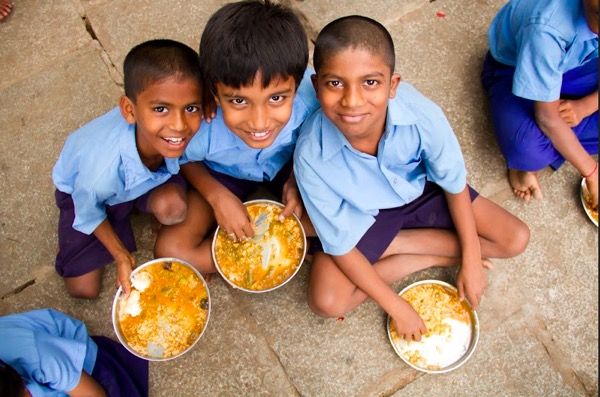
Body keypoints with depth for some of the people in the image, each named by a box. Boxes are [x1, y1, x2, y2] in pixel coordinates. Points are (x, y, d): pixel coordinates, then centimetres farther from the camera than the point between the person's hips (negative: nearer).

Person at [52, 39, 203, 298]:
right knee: (83, 288, -1)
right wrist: (121, 255, -7)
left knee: (172, 205, -31)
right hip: (84, 191, -1)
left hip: (147, 178, 2)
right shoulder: (101, 169, -43)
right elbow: (88, 214, -19)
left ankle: (167, 233, 4)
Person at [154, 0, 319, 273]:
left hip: (287, 164, 1)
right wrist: (217, 196, -24)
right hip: (223, 173, 0)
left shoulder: (310, 95, -35)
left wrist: (296, 179, -23)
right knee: (170, 250, -17)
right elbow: (184, 159, -10)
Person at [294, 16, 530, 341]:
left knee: (516, 240, -5)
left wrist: (471, 261, -9)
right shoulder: (311, 155, -34)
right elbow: (341, 246, -22)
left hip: (423, 190, 2)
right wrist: (397, 309, -19)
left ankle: (391, 247, -1)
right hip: (362, 216, -1)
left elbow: (454, 183, -12)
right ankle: (434, 257, -3)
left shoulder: (422, 114, -33)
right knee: (325, 301, -21)